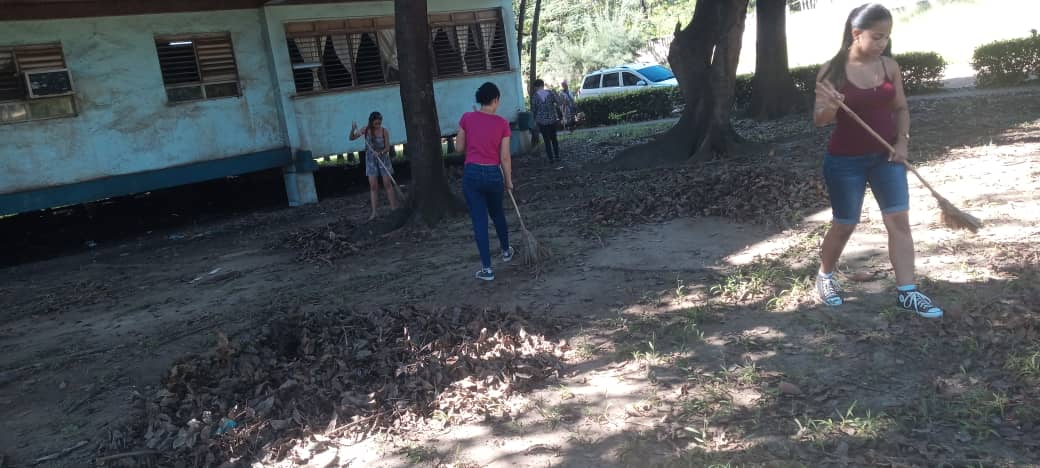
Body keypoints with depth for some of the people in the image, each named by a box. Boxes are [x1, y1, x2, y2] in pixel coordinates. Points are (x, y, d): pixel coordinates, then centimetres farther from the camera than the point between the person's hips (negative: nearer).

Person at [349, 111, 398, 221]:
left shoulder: (384, 131, -11)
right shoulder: (366, 130, -6)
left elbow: (387, 148, -10)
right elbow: (352, 138, -4)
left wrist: (380, 153, -29)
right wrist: (353, 130, -23)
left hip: (383, 158, -1)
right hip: (371, 159, 1)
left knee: (388, 183, 2)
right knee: (373, 186, -1)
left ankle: (394, 208, 9)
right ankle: (374, 212, 0)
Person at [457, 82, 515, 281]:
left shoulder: (467, 118, -4)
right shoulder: (502, 123, -5)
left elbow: (460, 146, 6)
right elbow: (504, 157, -3)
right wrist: (508, 180, 8)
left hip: (472, 173, -1)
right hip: (493, 174, 1)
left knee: (479, 220, 3)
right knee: (497, 213, 25)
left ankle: (487, 268, 4)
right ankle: (506, 251, 43)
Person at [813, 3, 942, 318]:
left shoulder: (890, 66, 0)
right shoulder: (832, 71, -12)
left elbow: (901, 108, 10)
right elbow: (818, 119, -12)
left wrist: (902, 140, -5)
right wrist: (829, 108, -34)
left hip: (886, 156, 4)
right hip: (846, 160, -4)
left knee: (899, 219, -1)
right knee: (844, 225, 6)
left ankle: (906, 291, 6)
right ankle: (825, 276, 30)